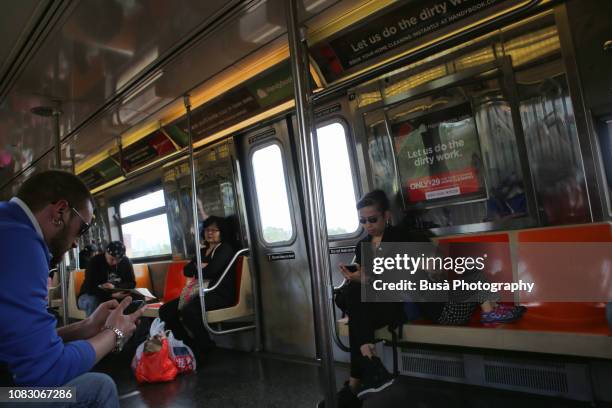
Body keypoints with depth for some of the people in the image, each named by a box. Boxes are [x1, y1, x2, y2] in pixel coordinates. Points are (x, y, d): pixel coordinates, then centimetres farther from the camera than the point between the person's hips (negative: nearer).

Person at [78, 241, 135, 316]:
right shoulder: (94, 262, -17)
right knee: (92, 302, -37)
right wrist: (111, 294, -39)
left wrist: (114, 287, -25)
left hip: (115, 296, 2)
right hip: (91, 296, -2)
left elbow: (132, 283, -6)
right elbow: (90, 288, -24)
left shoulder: (125, 261, -5)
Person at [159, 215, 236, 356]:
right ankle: (186, 343, 0)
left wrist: (196, 269, 5)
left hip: (220, 294, -8)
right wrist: (199, 266, -6)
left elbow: (210, 271, -13)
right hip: (201, 293, 8)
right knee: (165, 310, -6)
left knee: (189, 311, -34)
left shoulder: (225, 249, 0)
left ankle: (206, 347, -16)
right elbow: (186, 270, 13)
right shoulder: (202, 251, 24)